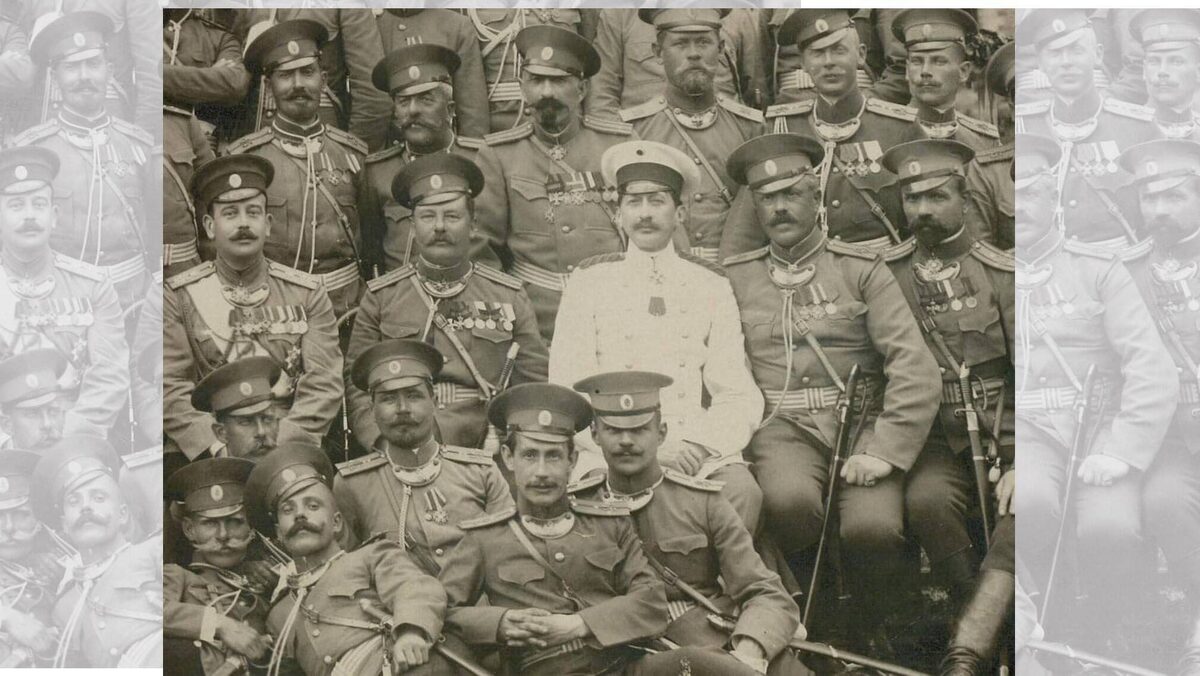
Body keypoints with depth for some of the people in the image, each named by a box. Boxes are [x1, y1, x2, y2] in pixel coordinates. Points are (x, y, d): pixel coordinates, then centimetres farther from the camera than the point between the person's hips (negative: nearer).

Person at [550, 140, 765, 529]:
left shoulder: (711, 285, 15)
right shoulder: (589, 282, 11)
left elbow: (740, 399, 11)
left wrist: (698, 445, -10)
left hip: (701, 453, 2)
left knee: (743, 493, -29)